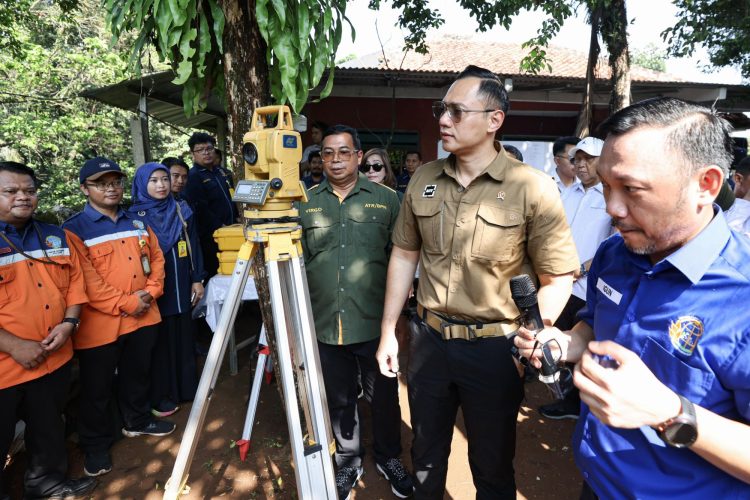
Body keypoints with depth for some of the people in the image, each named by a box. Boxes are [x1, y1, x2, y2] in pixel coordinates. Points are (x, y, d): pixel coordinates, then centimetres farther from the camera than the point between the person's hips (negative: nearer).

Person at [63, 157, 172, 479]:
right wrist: (125, 303, -18)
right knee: (97, 387, 10)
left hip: (143, 316, 5)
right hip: (100, 324, -5)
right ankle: (96, 446, 28)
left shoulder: (137, 222, 9)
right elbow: (86, 280, -17)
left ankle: (138, 421, 41)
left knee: (138, 374, 21)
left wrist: (150, 291, -4)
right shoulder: (74, 229, -9)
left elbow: (156, 258, 11)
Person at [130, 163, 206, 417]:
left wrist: (197, 279, 5)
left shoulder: (181, 210, 5)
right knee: (160, 342, 5)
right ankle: (161, 397, 19)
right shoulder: (135, 216, -5)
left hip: (181, 288, 3)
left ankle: (187, 388, 28)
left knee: (183, 338, 12)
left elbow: (194, 247, 8)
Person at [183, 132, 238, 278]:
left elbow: (233, 199, 25)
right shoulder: (192, 177, -7)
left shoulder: (224, 172, 16)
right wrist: (220, 227, -18)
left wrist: (237, 219, 12)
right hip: (210, 238, -7)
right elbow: (200, 209, -16)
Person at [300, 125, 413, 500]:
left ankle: (388, 457, 41)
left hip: (375, 324, -1)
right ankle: (348, 462, 41)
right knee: (338, 400, 17)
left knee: (384, 396, 14)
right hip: (326, 325, 2)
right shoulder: (305, 202, 4)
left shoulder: (386, 199, -1)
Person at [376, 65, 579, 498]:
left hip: (495, 347, -3)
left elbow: (558, 278, -10)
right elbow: (404, 255, 6)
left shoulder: (533, 188, -13)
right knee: (426, 454, 24)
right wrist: (389, 329, 6)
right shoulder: (422, 180, 0)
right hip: (429, 339, 4)